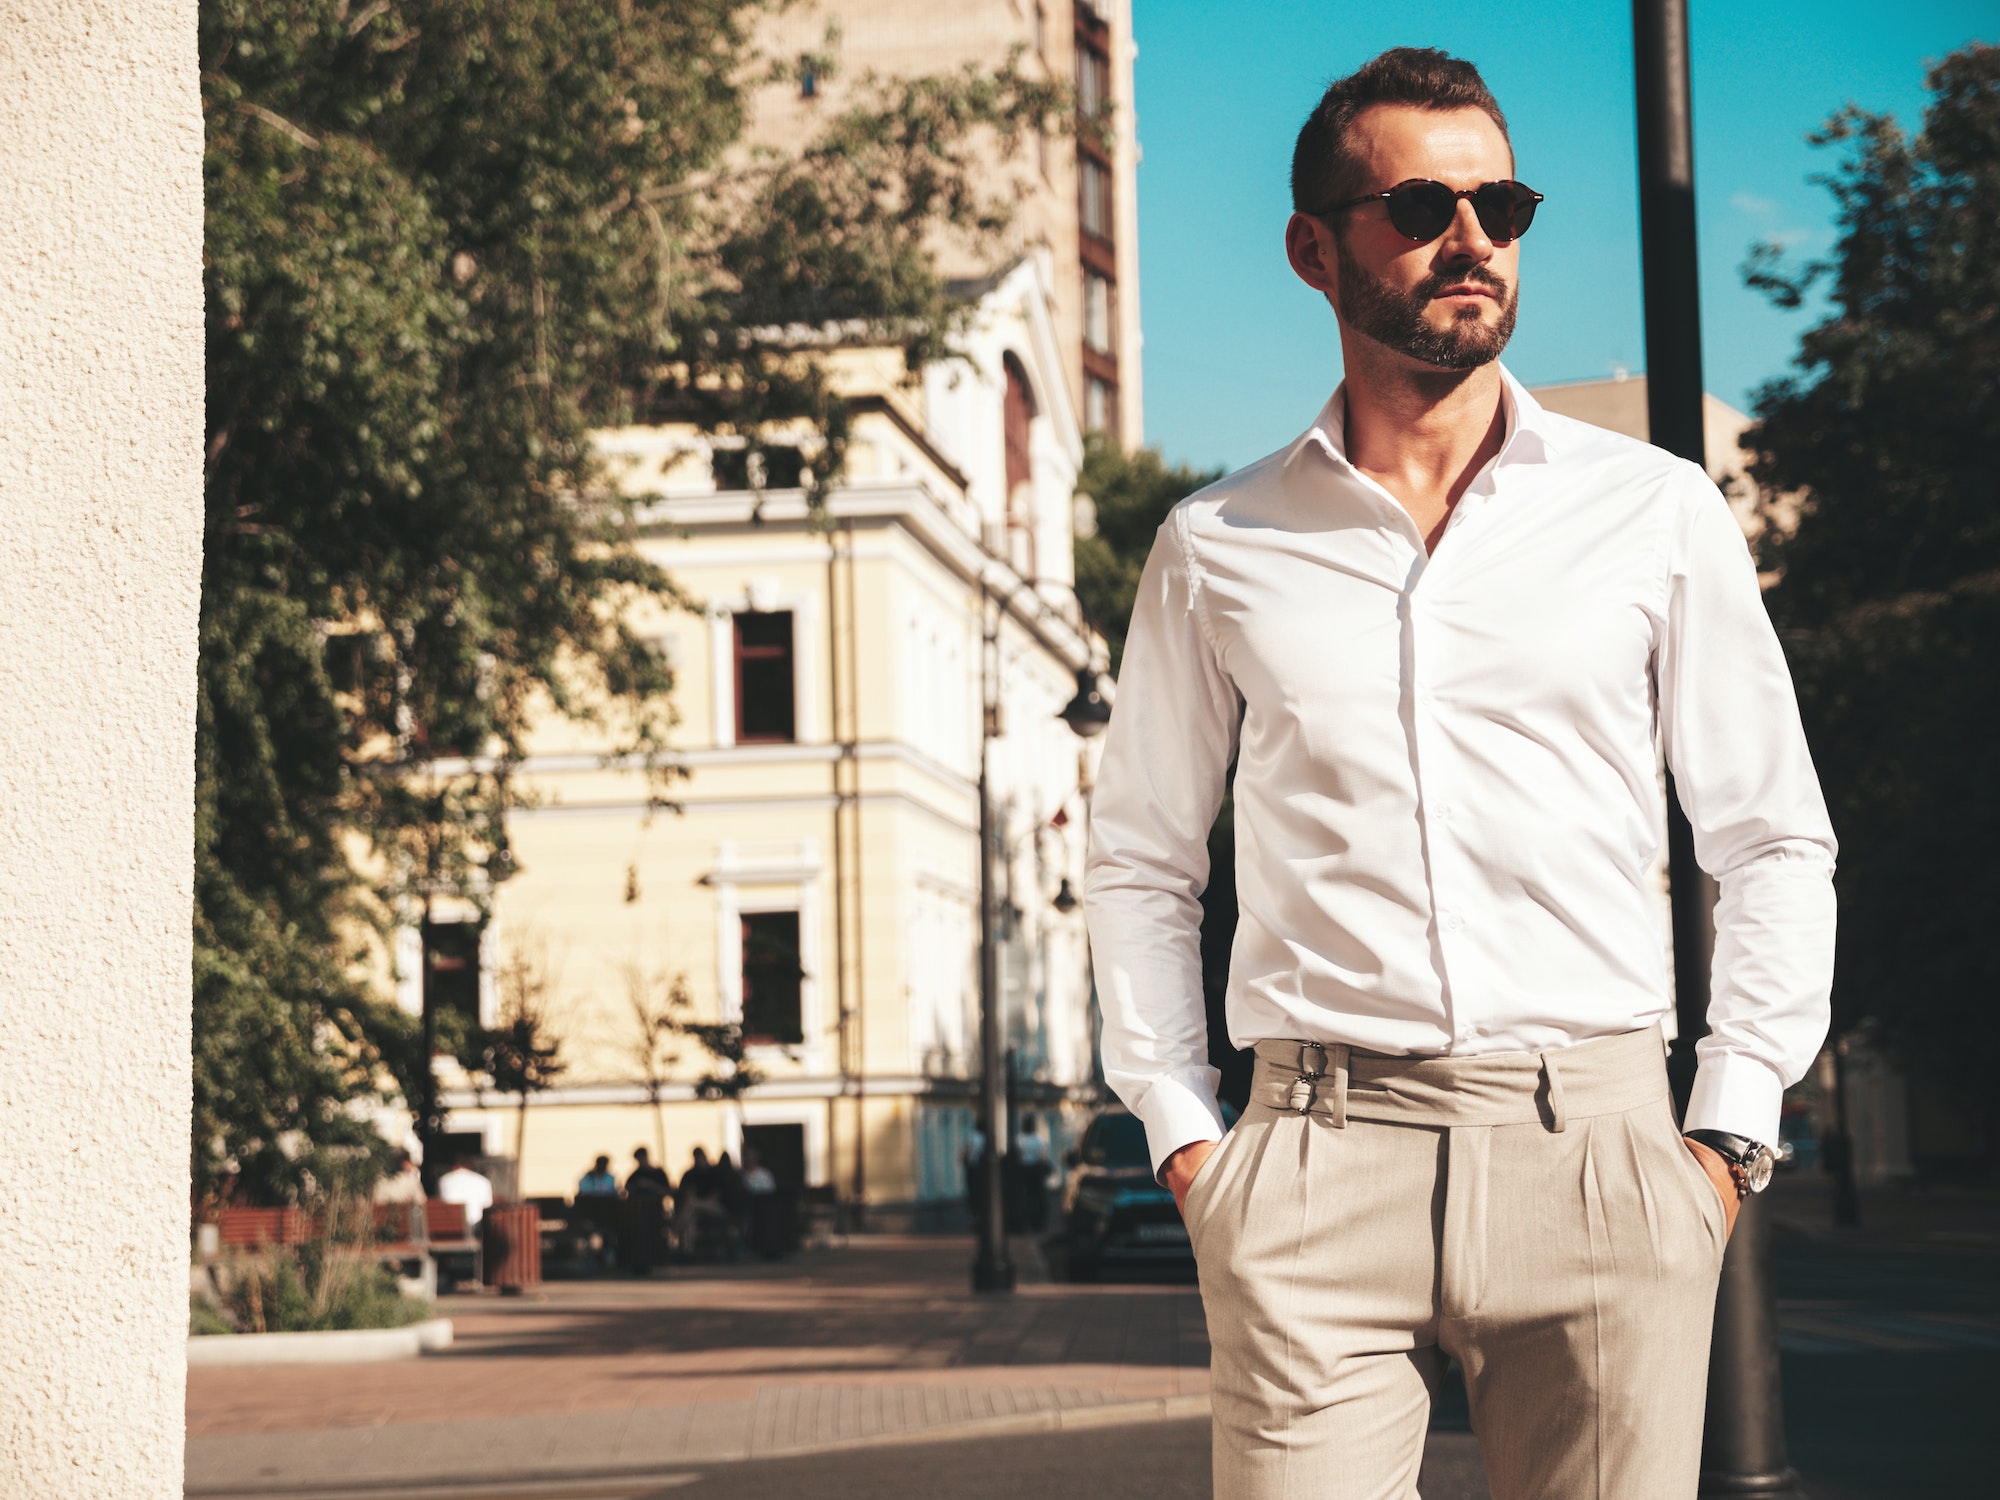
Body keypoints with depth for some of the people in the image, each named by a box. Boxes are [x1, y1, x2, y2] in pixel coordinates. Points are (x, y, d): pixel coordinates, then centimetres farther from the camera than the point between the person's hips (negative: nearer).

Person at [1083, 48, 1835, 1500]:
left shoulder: (1658, 513, 8)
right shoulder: (1216, 548, 9)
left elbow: (1776, 837, 11)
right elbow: (1144, 860, 16)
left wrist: (1729, 1131, 3)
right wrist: (1181, 1130, 7)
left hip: (1595, 1153, 1)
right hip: (1317, 1164, 0)